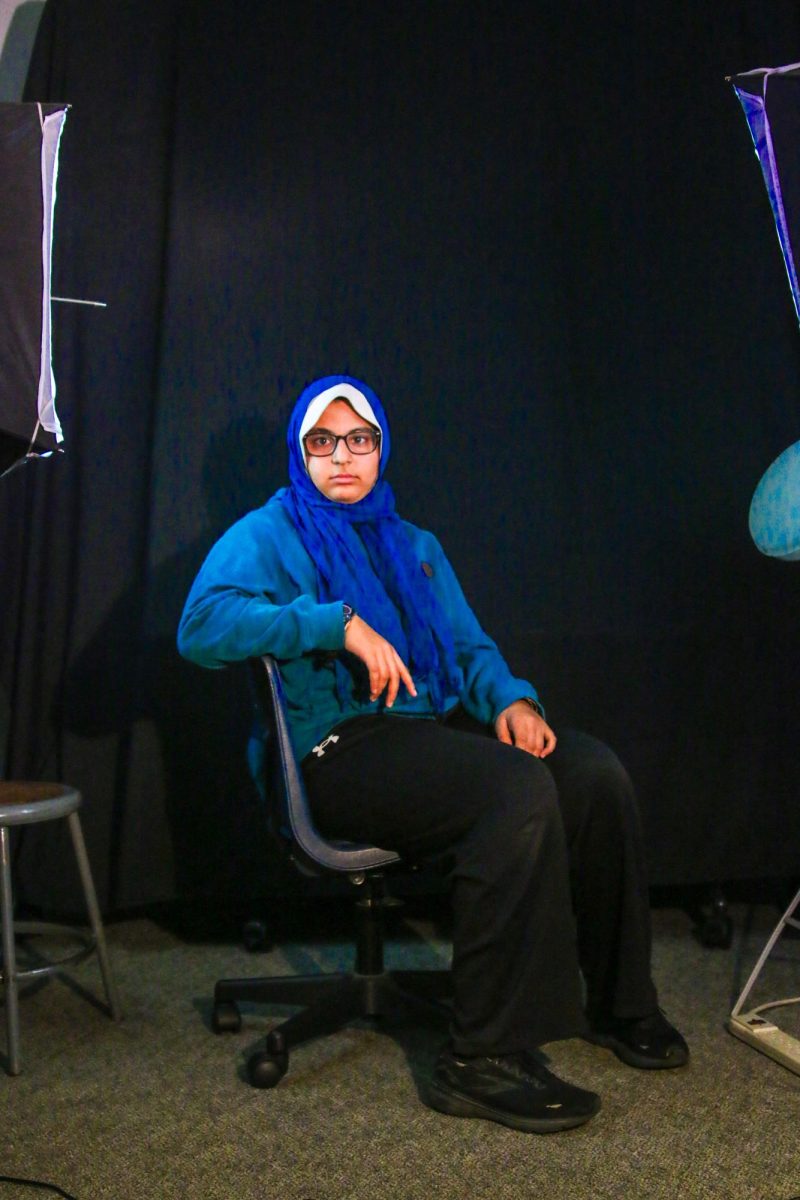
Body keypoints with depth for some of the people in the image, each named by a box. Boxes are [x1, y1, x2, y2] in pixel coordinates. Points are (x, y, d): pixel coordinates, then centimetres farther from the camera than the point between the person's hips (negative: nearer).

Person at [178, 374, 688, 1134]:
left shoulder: (414, 546, 25)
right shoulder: (269, 535, 4)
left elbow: (469, 647, 21)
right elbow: (202, 624, -14)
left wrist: (509, 698, -1)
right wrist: (338, 623, -22)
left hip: (435, 728, 7)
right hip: (339, 750, -6)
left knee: (595, 773, -17)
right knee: (519, 793, -31)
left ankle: (617, 1003, 0)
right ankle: (479, 1060, -24)